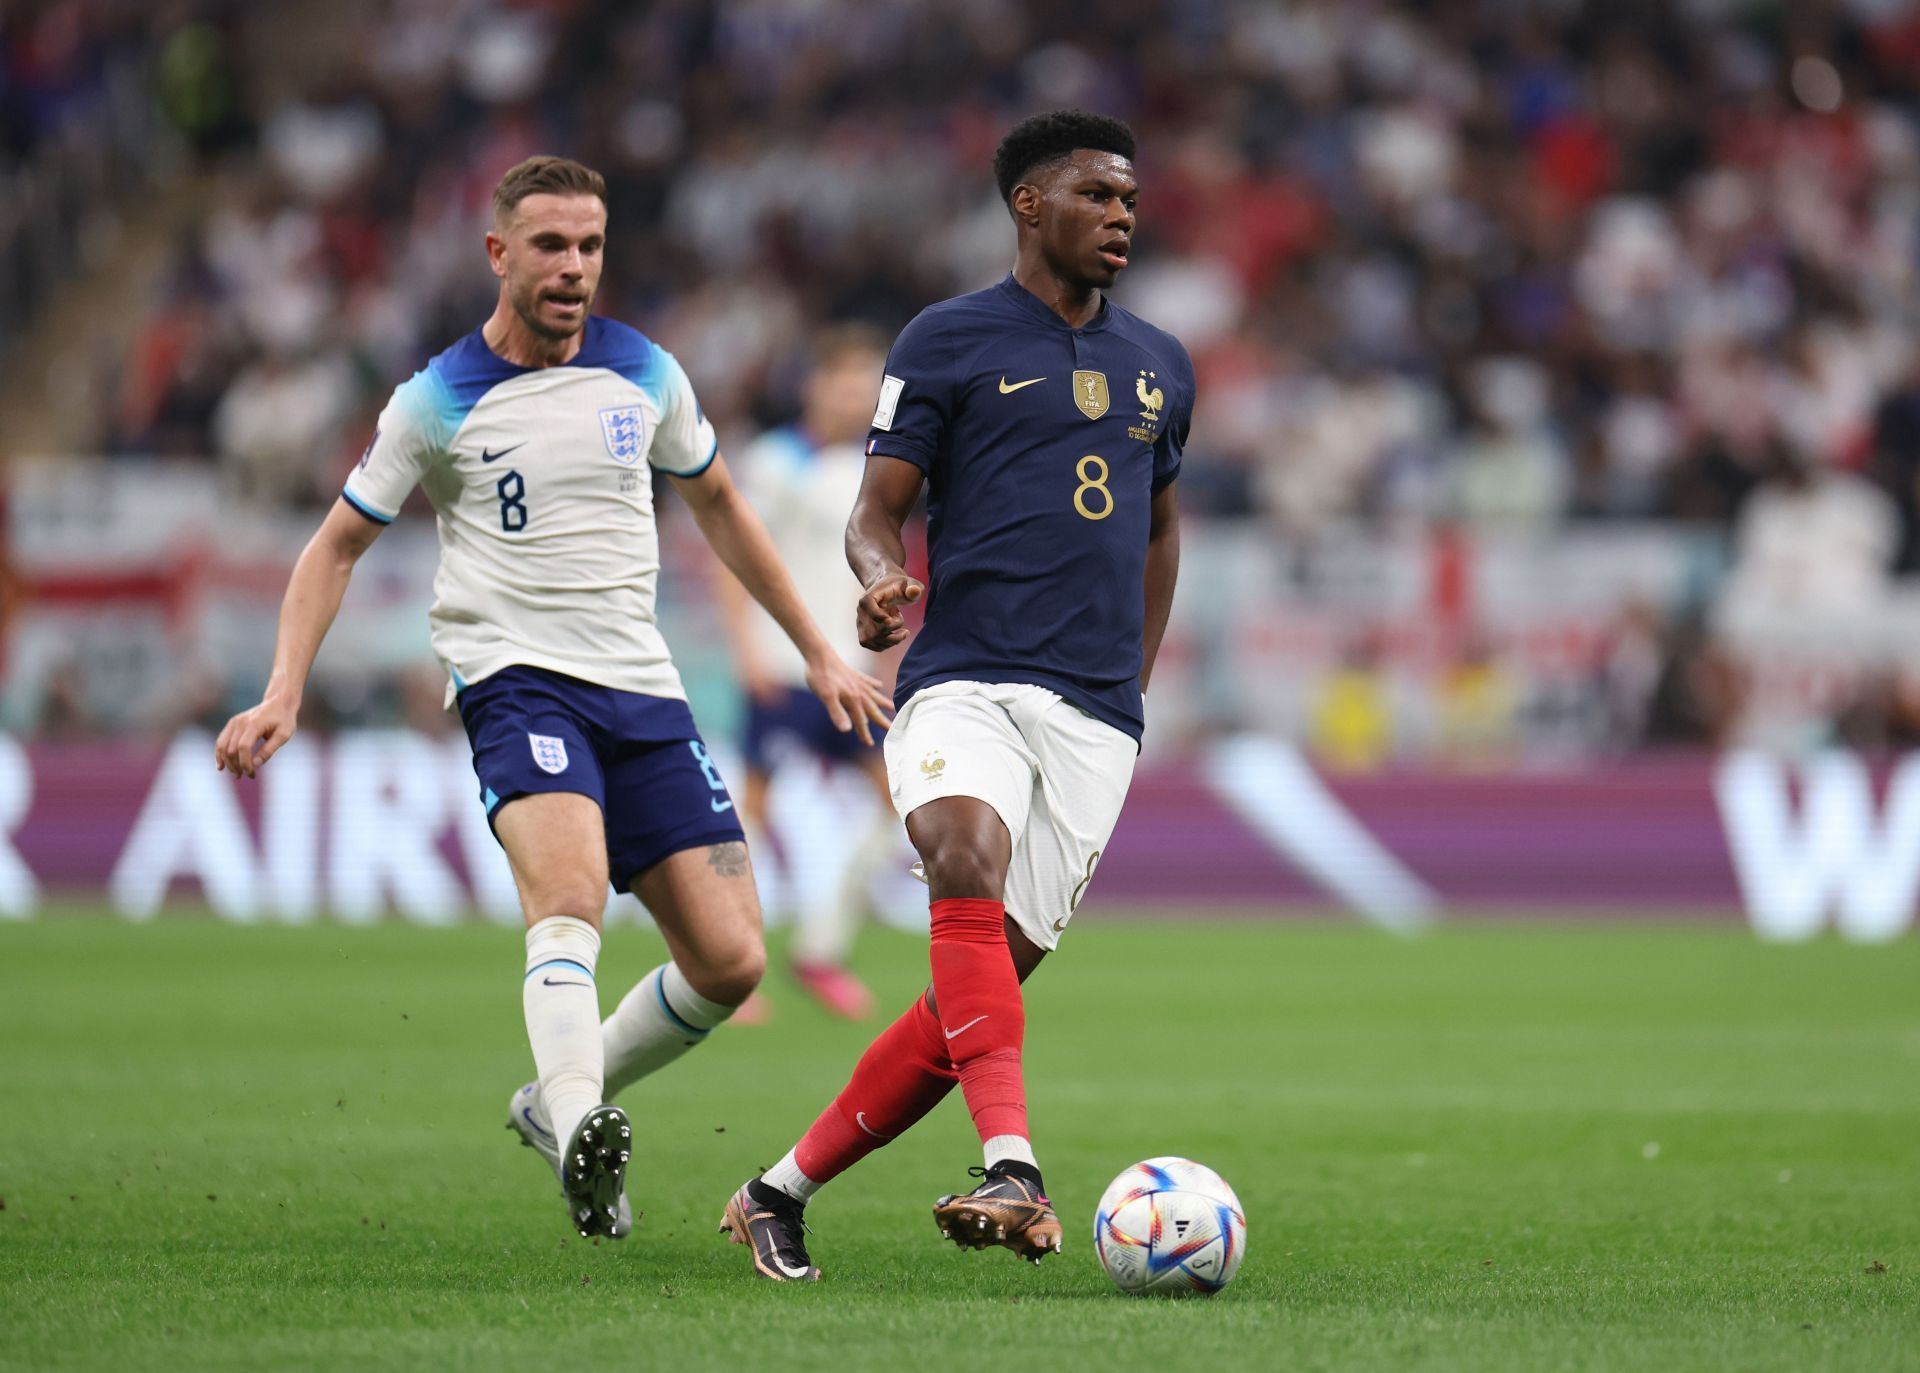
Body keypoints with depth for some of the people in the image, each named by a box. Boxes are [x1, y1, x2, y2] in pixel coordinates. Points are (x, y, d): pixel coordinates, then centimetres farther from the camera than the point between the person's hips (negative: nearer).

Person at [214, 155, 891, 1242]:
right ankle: (582, 1132, -50)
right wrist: (284, 695, -6)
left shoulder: (646, 374, 8)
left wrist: (820, 654, 25)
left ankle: (560, 1105, 18)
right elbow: (339, 546, 7)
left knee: (730, 961, -3)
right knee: (572, 888, -34)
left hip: (646, 691, 5)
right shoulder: (438, 402, -1)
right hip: (517, 677, -5)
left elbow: (717, 506, 24)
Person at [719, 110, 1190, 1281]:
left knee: (983, 987, -2)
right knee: (969, 853, -35)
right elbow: (877, 510, 1)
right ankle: (1013, 1171, -45)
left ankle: (784, 1193, 11)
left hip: (1095, 721, 4)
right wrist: (884, 584, -21)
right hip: (967, 685, -4)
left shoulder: (1160, 366, 18)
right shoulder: (949, 341, 3)